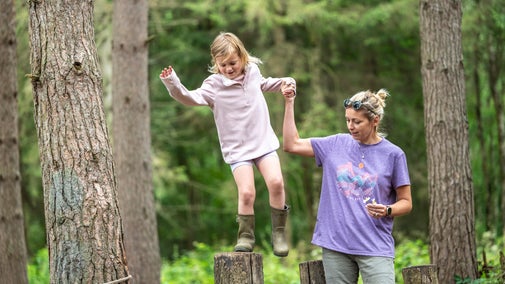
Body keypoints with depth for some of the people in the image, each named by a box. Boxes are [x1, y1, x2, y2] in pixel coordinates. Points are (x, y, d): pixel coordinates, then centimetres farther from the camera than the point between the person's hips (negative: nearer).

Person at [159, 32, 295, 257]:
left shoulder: (253, 72, 6)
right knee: (246, 192, -15)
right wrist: (174, 86, -40)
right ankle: (245, 236, 5)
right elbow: (192, 98, -24)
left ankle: (279, 232, 1)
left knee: (275, 181, -15)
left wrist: (283, 83, 16)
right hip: (237, 148, -3)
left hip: (263, 141, 3)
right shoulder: (214, 85, -9)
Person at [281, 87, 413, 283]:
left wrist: (387, 211, -16)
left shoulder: (393, 154, 1)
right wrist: (289, 103, 11)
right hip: (335, 245, 3)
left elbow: (406, 202, 6)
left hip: (375, 247, -3)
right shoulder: (337, 144, 10)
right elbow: (292, 145, 15)